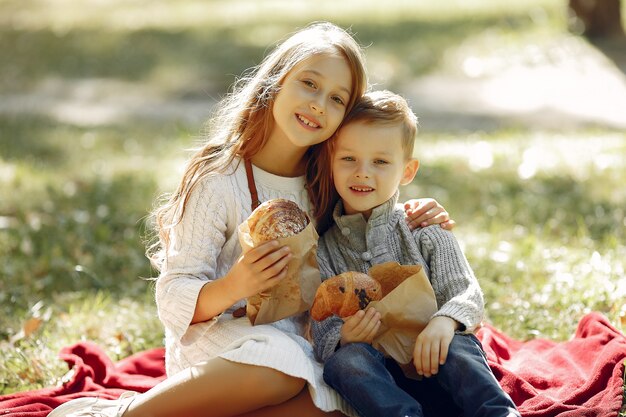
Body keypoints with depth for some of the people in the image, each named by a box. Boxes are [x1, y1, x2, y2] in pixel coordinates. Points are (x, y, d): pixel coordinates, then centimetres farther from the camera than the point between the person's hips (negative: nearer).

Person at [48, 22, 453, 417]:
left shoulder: (327, 184, 7)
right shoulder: (218, 180, -9)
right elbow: (173, 298, -13)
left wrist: (409, 219, 4)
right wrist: (231, 288, -34)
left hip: (300, 346, 5)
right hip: (210, 348, -5)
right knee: (279, 359, -39)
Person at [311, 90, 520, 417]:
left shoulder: (427, 234, 8)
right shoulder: (322, 250, 8)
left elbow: (467, 295, -2)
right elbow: (322, 334, 1)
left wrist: (445, 320, -27)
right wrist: (344, 337, -25)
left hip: (435, 366, 0)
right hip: (375, 378, 0)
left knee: (456, 346, -32)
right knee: (345, 359, -33)